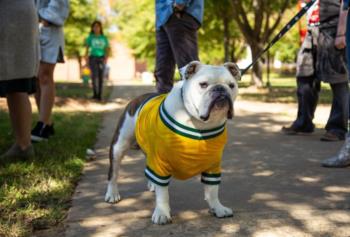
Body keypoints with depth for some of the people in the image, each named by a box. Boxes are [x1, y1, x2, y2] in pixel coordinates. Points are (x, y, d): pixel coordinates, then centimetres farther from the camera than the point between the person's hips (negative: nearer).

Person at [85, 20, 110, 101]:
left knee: (101, 77, -2)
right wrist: (86, 58, -9)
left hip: (101, 58, 2)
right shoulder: (90, 37, 6)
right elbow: (87, 48, 3)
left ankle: (99, 95, 4)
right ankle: (95, 93, -20)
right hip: (93, 57, -2)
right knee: (94, 75, -17)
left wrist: (106, 58, -8)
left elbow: (107, 49, 8)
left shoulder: (104, 38, 10)